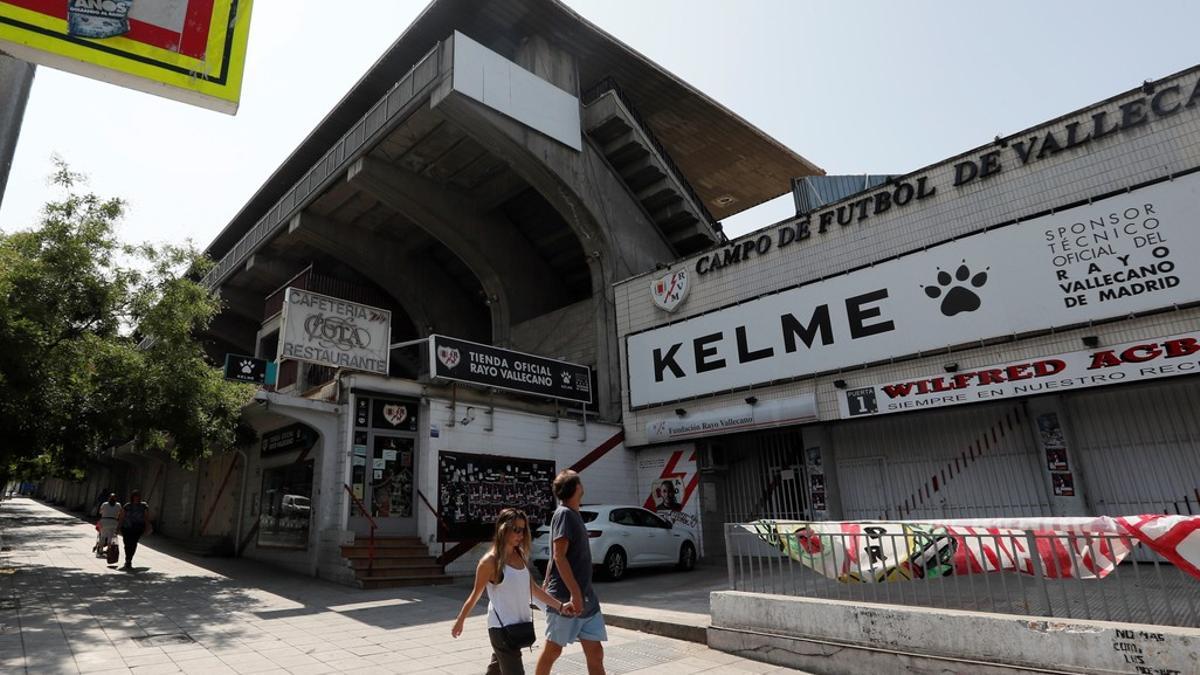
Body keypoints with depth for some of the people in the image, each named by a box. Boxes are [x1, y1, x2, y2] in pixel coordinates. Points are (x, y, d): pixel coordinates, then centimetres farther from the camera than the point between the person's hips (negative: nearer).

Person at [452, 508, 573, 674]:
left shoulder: (521, 556, 5)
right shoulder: (491, 560, -15)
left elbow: (533, 588, 10)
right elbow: (476, 594, -5)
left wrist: (560, 606, 5)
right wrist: (460, 621, 2)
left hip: (520, 625, 7)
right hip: (501, 627, -6)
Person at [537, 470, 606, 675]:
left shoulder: (573, 514, 14)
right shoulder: (564, 513, -12)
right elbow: (559, 556, -20)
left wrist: (547, 584, 26)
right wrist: (575, 593, -24)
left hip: (586, 598, 8)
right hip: (566, 598, -8)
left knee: (595, 653, 5)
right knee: (553, 650, 8)